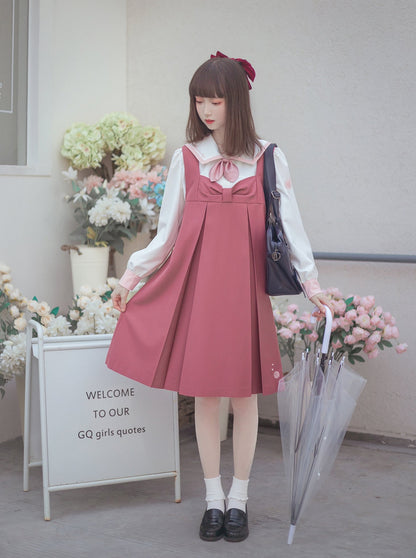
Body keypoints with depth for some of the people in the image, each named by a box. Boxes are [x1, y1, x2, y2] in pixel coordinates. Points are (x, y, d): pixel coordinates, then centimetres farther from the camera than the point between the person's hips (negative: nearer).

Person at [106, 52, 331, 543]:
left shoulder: (268, 158, 5)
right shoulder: (186, 158, 8)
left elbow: (290, 224, 5)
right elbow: (168, 231, 11)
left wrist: (311, 282, 1)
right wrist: (131, 274, 8)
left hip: (245, 282, -1)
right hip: (196, 281, 1)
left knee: (244, 391, 4)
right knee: (204, 392, 3)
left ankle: (238, 498, 18)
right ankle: (214, 498, 17)